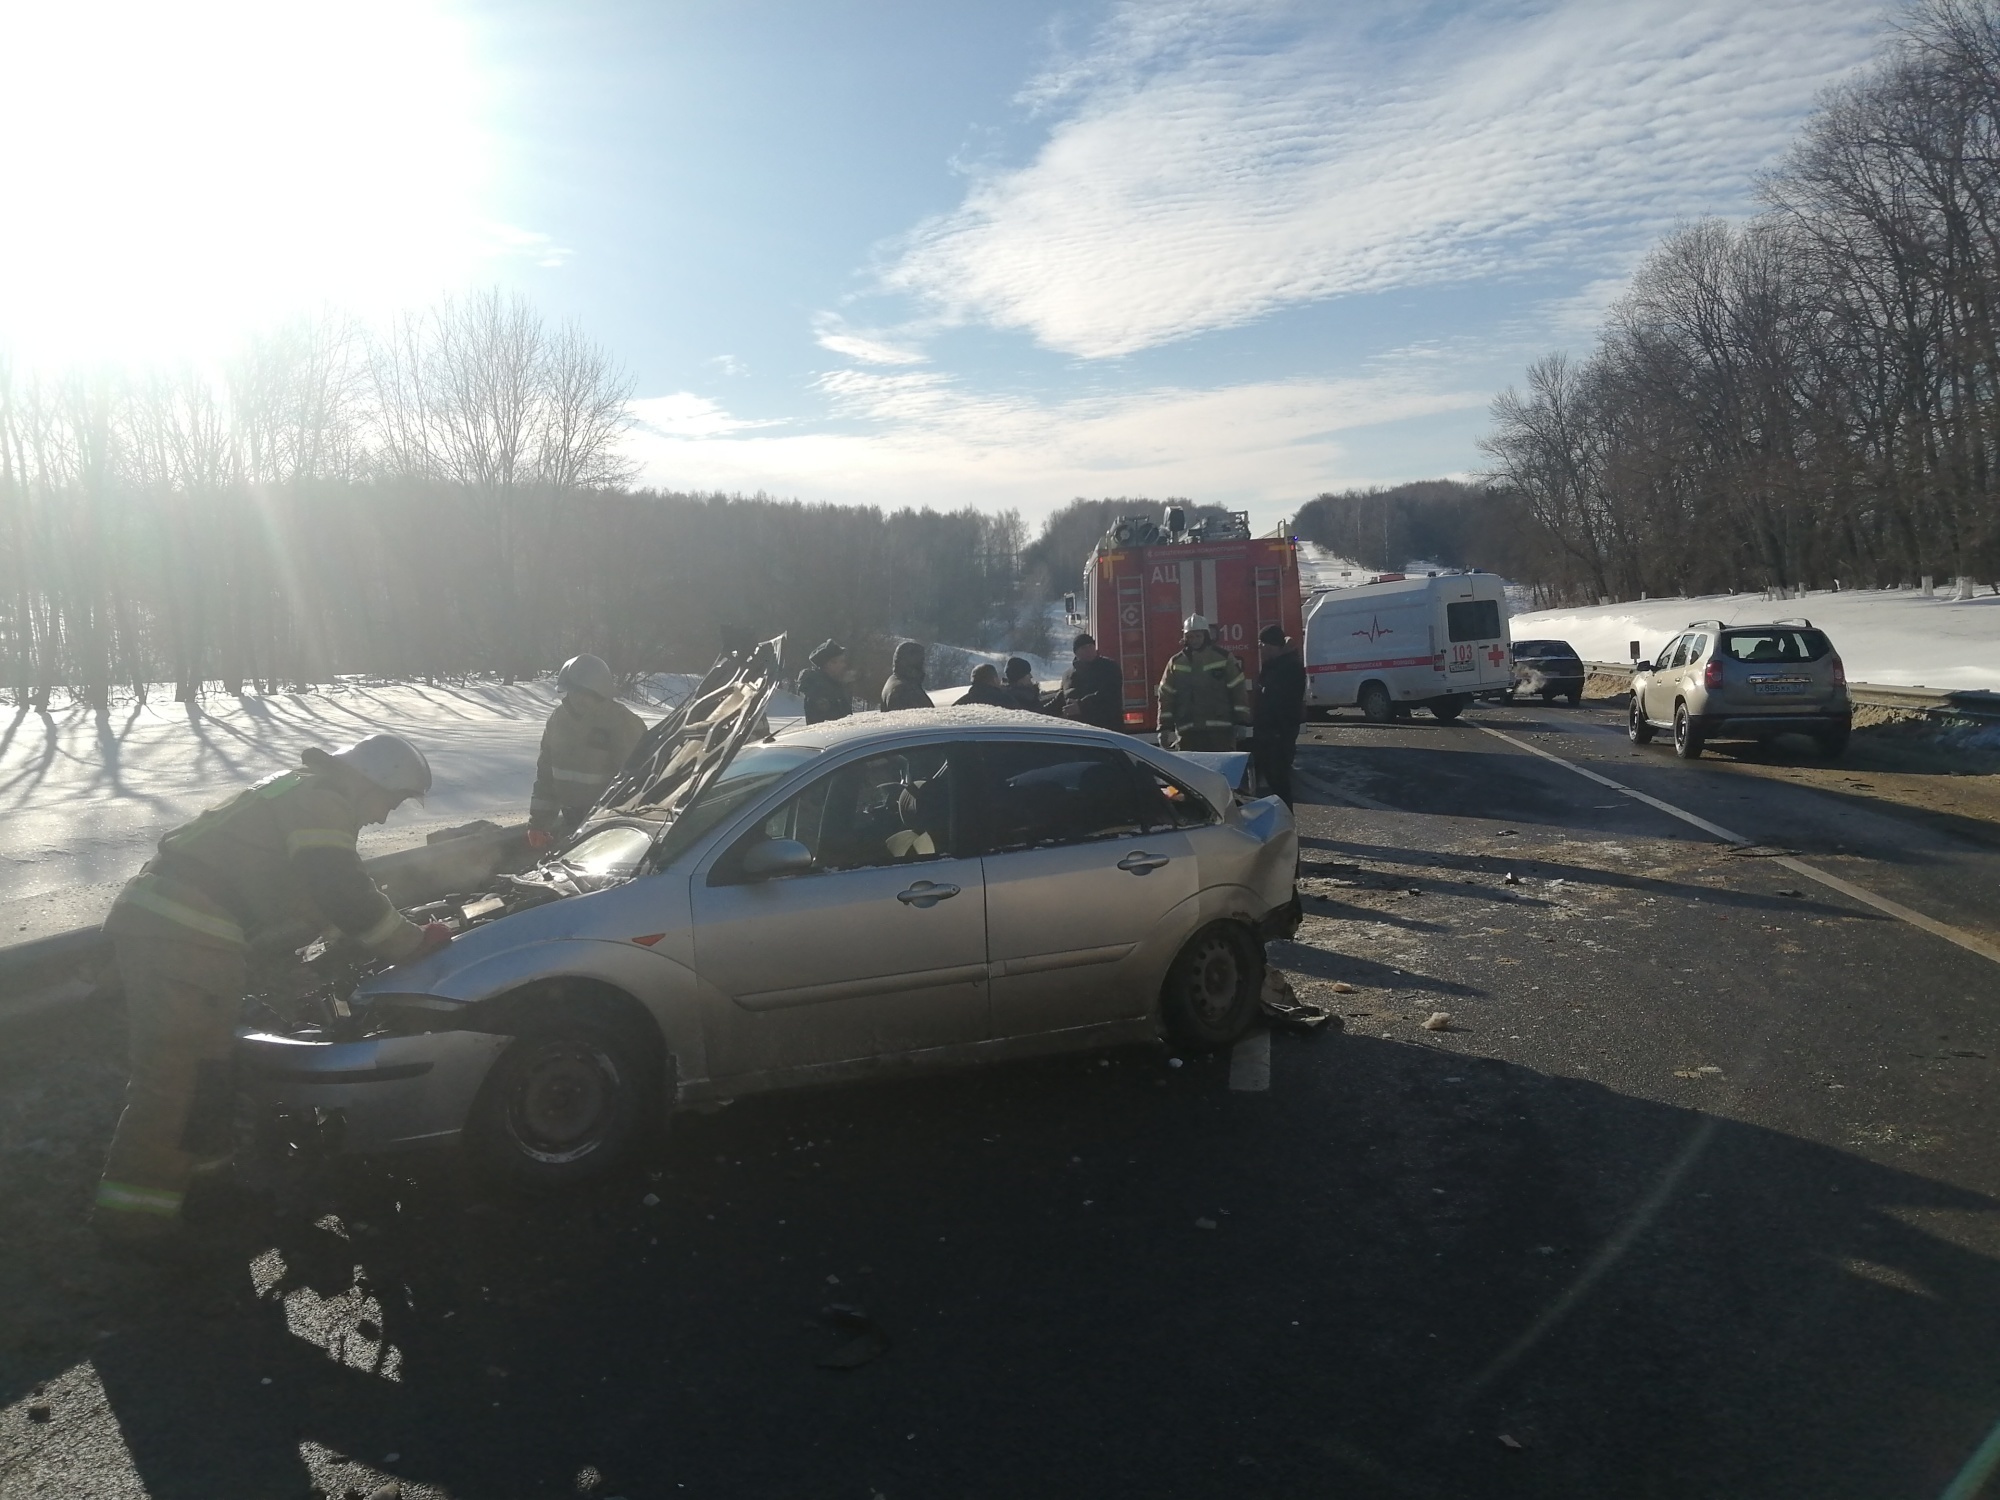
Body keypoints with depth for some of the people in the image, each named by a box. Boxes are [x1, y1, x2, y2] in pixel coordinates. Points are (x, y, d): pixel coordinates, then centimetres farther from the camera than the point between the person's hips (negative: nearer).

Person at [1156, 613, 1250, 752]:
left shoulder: (1224, 658, 3)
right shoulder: (1176, 663, 8)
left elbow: (1238, 690, 2)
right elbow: (1166, 697, 8)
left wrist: (1241, 722, -3)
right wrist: (1165, 728, 3)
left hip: (1221, 730, -2)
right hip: (1188, 732, 2)